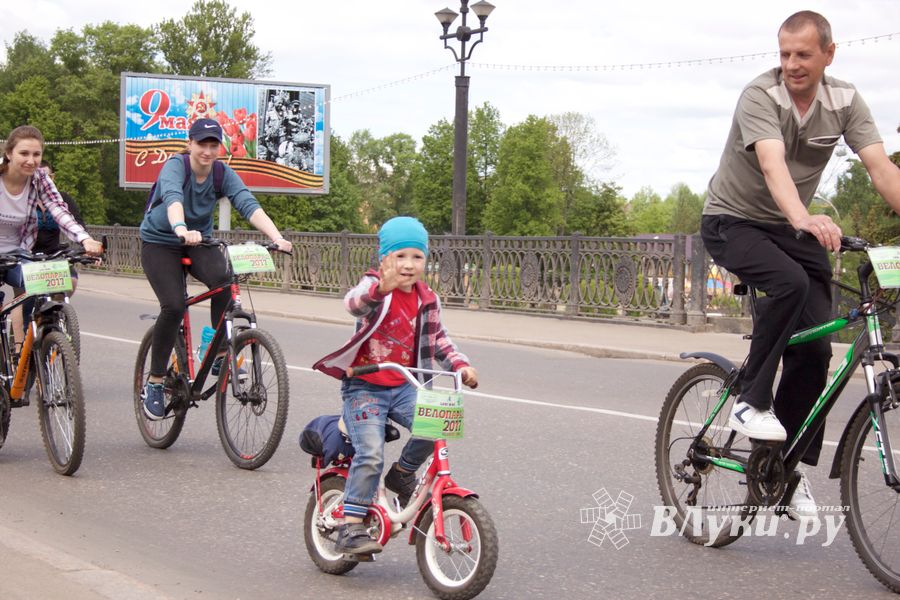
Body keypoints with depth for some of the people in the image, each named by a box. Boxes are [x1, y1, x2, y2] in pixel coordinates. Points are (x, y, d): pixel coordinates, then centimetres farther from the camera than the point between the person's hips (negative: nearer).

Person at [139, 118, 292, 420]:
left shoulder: (223, 173, -12)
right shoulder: (175, 166, -22)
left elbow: (249, 205, -26)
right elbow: (173, 197, -43)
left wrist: (277, 238, -42)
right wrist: (182, 230, -65)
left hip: (198, 241, 3)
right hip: (160, 242, -3)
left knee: (223, 279, -29)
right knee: (174, 306, -21)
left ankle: (220, 356, -14)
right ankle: (154, 383, -5)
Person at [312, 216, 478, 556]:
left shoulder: (426, 300, 6)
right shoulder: (374, 286, -11)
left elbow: (438, 340, 18)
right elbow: (354, 303, -35)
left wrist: (461, 365, 2)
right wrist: (381, 288, -56)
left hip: (404, 386, 5)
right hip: (364, 387, -4)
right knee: (370, 454, -19)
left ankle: (403, 474, 8)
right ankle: (350, 529, -11)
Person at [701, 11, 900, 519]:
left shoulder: (845, 102, -7)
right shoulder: (760, 96, -21)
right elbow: (773, 165, -38)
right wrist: (805, 219, -56)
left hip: (791, 229, 5)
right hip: (734, 223, -5)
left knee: (815, 346, -7)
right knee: (790, 283, -35)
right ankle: (751, 401, -19)